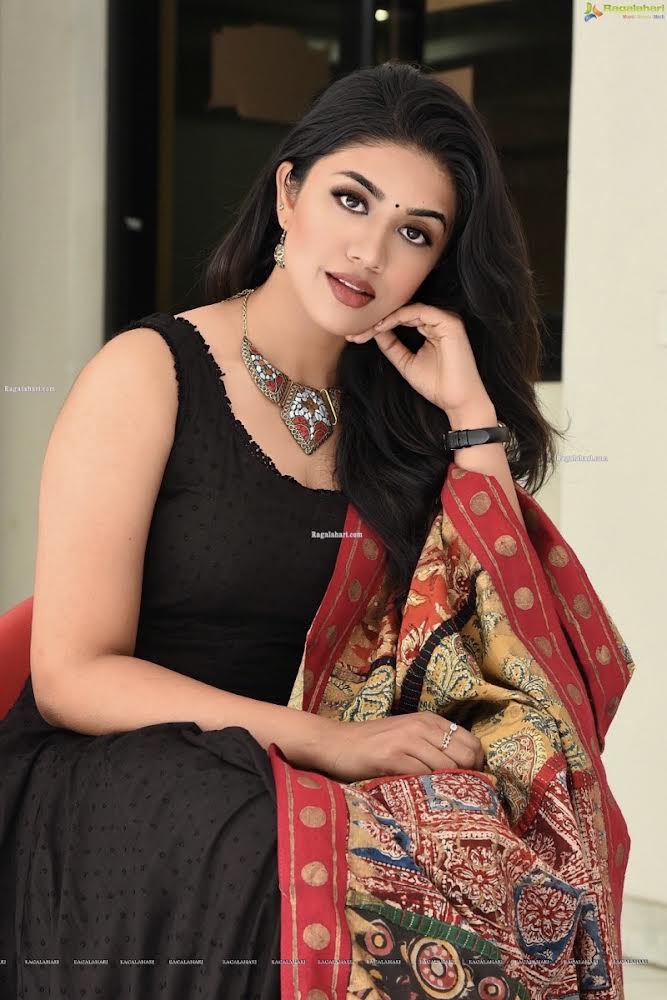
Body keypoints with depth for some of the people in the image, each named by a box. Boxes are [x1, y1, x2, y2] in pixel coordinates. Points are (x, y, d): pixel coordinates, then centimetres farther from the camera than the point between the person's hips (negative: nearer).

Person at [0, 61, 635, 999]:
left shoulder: (387, 411, 12)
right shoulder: (148, 374, -4)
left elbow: (500, 651, 2)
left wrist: (472, 415, -2)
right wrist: (334, 743, -19)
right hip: (110, 782, -5)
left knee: (508, 861, -26)